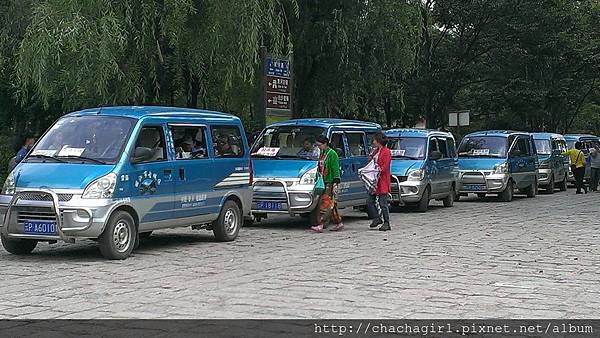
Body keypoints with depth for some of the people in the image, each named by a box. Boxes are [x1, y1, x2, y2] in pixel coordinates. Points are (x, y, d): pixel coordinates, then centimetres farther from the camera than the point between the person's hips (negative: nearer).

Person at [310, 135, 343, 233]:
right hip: (323, 183, 9)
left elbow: (336, 170, -14)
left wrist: (335, 184, -19)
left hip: (330, 183, -9)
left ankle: (320, 225, -19)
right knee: (331, 205, 12)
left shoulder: (332, 154, -11)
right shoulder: (322, 154, 15)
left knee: (325, 204, -14)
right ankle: (338, 223, 19)